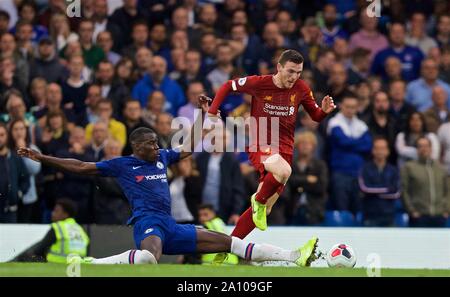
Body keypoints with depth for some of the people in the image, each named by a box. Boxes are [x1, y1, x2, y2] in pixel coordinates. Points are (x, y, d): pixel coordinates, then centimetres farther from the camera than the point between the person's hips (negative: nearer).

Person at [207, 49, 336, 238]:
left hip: (284, 150, 5)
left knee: (264, 208, 6)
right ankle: (258, 200, -9)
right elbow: (228, 86, 5)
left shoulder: (301, 89, 0)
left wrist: (324, 110, -12)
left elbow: (315, 116, 11)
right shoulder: (259, 83, -9)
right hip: (259, 145, -5)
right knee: (284, 171, -38)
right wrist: (212, 112, -3)